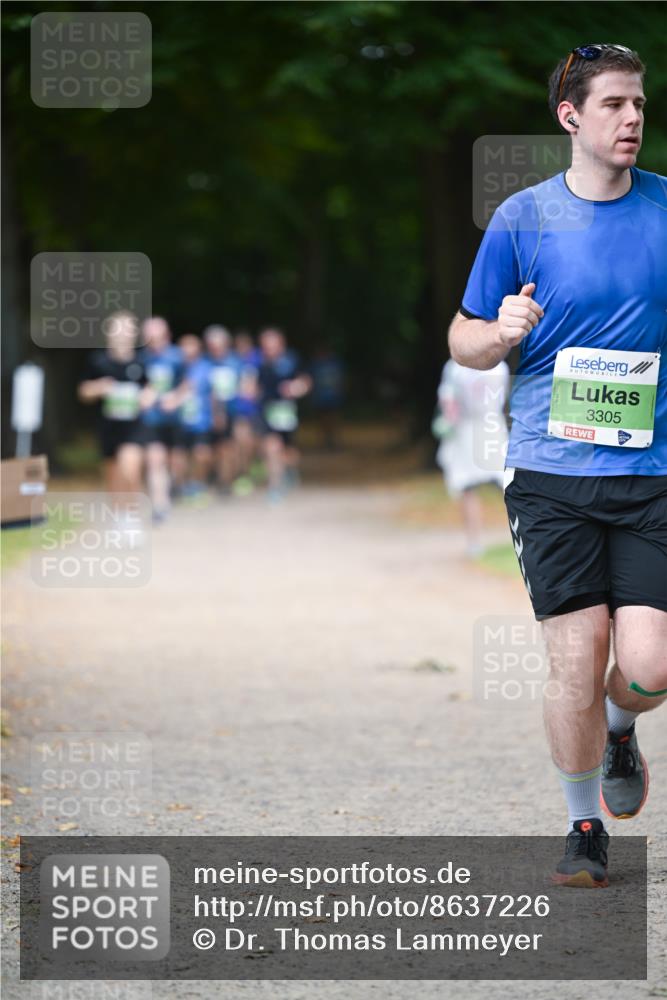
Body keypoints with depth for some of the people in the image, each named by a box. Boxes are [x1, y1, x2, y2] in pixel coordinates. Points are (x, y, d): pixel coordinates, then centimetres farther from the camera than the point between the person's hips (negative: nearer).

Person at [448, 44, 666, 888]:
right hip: (552, 477, -1)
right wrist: (500, 334, -12)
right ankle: (585, 828, 14)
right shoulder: (522, 219, 3)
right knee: (577, 662, -7)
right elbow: (465, 342, 9)